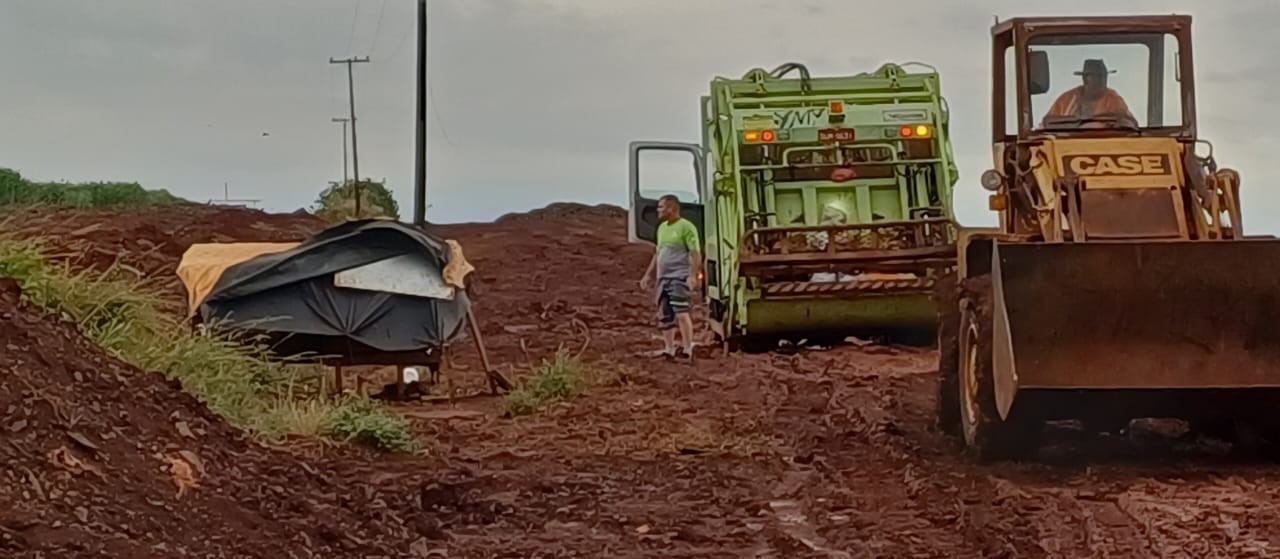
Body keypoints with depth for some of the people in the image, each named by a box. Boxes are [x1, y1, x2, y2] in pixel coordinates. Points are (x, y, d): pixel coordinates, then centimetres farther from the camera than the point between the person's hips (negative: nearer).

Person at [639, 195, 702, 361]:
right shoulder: (662, 228, 18)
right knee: (664, 315, 8)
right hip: (663, 277, 8)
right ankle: (669, 349, 15)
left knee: (680, 312, -17)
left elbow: (695, 253, -13)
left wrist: (693, 275, -23)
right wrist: (649, 275, 23)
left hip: (679, 277, -8)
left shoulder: (686, 227, -7)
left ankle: (688, 349, -15)